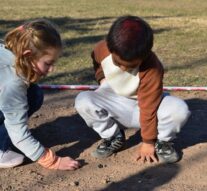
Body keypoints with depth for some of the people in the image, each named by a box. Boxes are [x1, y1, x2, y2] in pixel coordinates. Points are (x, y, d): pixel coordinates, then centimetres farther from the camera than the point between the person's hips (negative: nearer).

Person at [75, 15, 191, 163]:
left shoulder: (152, 69, -32)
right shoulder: (102, 49, -21)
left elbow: (148, 107, -24)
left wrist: (148, 142, -18)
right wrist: (102, 78, -6)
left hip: (142, 104, -2)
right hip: (115, 103, 3)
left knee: (180, 109, -33)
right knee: (82, 101, -28)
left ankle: (161, 141, 0)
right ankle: (113, 137, -4)